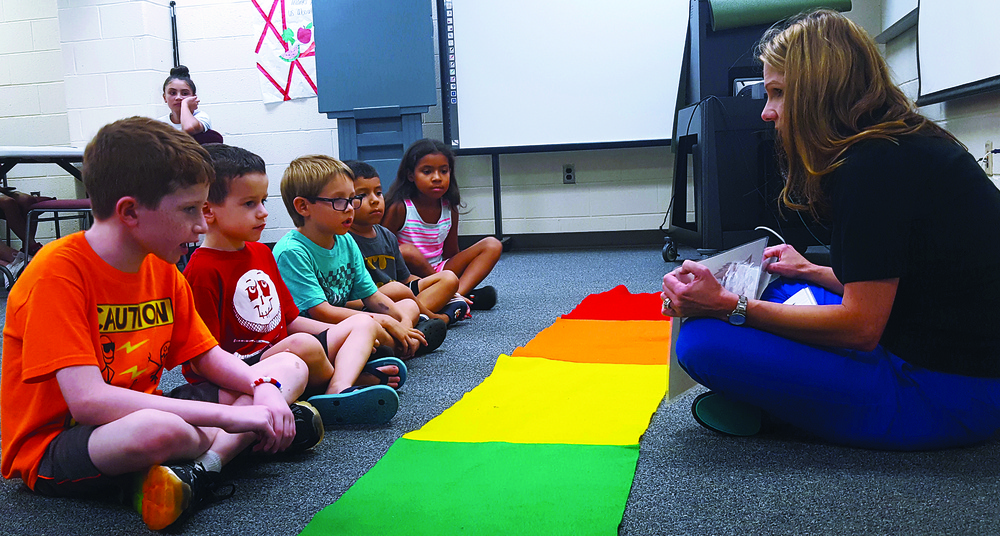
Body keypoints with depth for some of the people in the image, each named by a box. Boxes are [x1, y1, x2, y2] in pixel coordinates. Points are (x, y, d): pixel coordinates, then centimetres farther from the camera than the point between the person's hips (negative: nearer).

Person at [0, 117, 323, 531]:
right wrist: (228, 415, -31)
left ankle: (198, 470, -19)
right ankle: (234, 445, -10)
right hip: (54, 449, -8)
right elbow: (87, 401, -30)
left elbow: (206, 355, 10)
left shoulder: (163, 271, 3)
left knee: (290, 366, 4)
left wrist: (263, 386, -12)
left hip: (140, 413, 9)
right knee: (160, 430, -44)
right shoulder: (58, 271, -21)